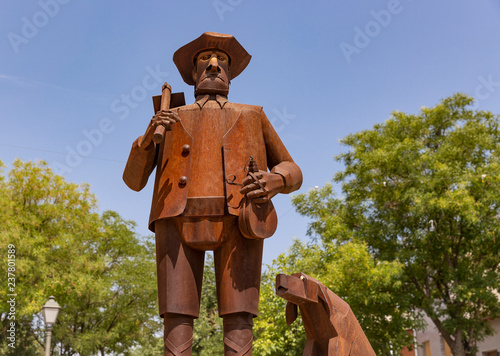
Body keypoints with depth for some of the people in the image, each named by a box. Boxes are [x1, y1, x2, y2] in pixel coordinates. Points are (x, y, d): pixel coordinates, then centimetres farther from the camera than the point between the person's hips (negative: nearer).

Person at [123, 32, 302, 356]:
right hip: (180, 219, 1)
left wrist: (275, 181, -5)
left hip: (238, 219, 0)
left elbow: (292, 173, 22)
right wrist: (149, 136, -1)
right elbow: (134, 179, 19)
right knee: (177, 321, -12)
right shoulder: (170, 119, 27)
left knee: (238, 324, -13)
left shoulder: (252, 115, 27)